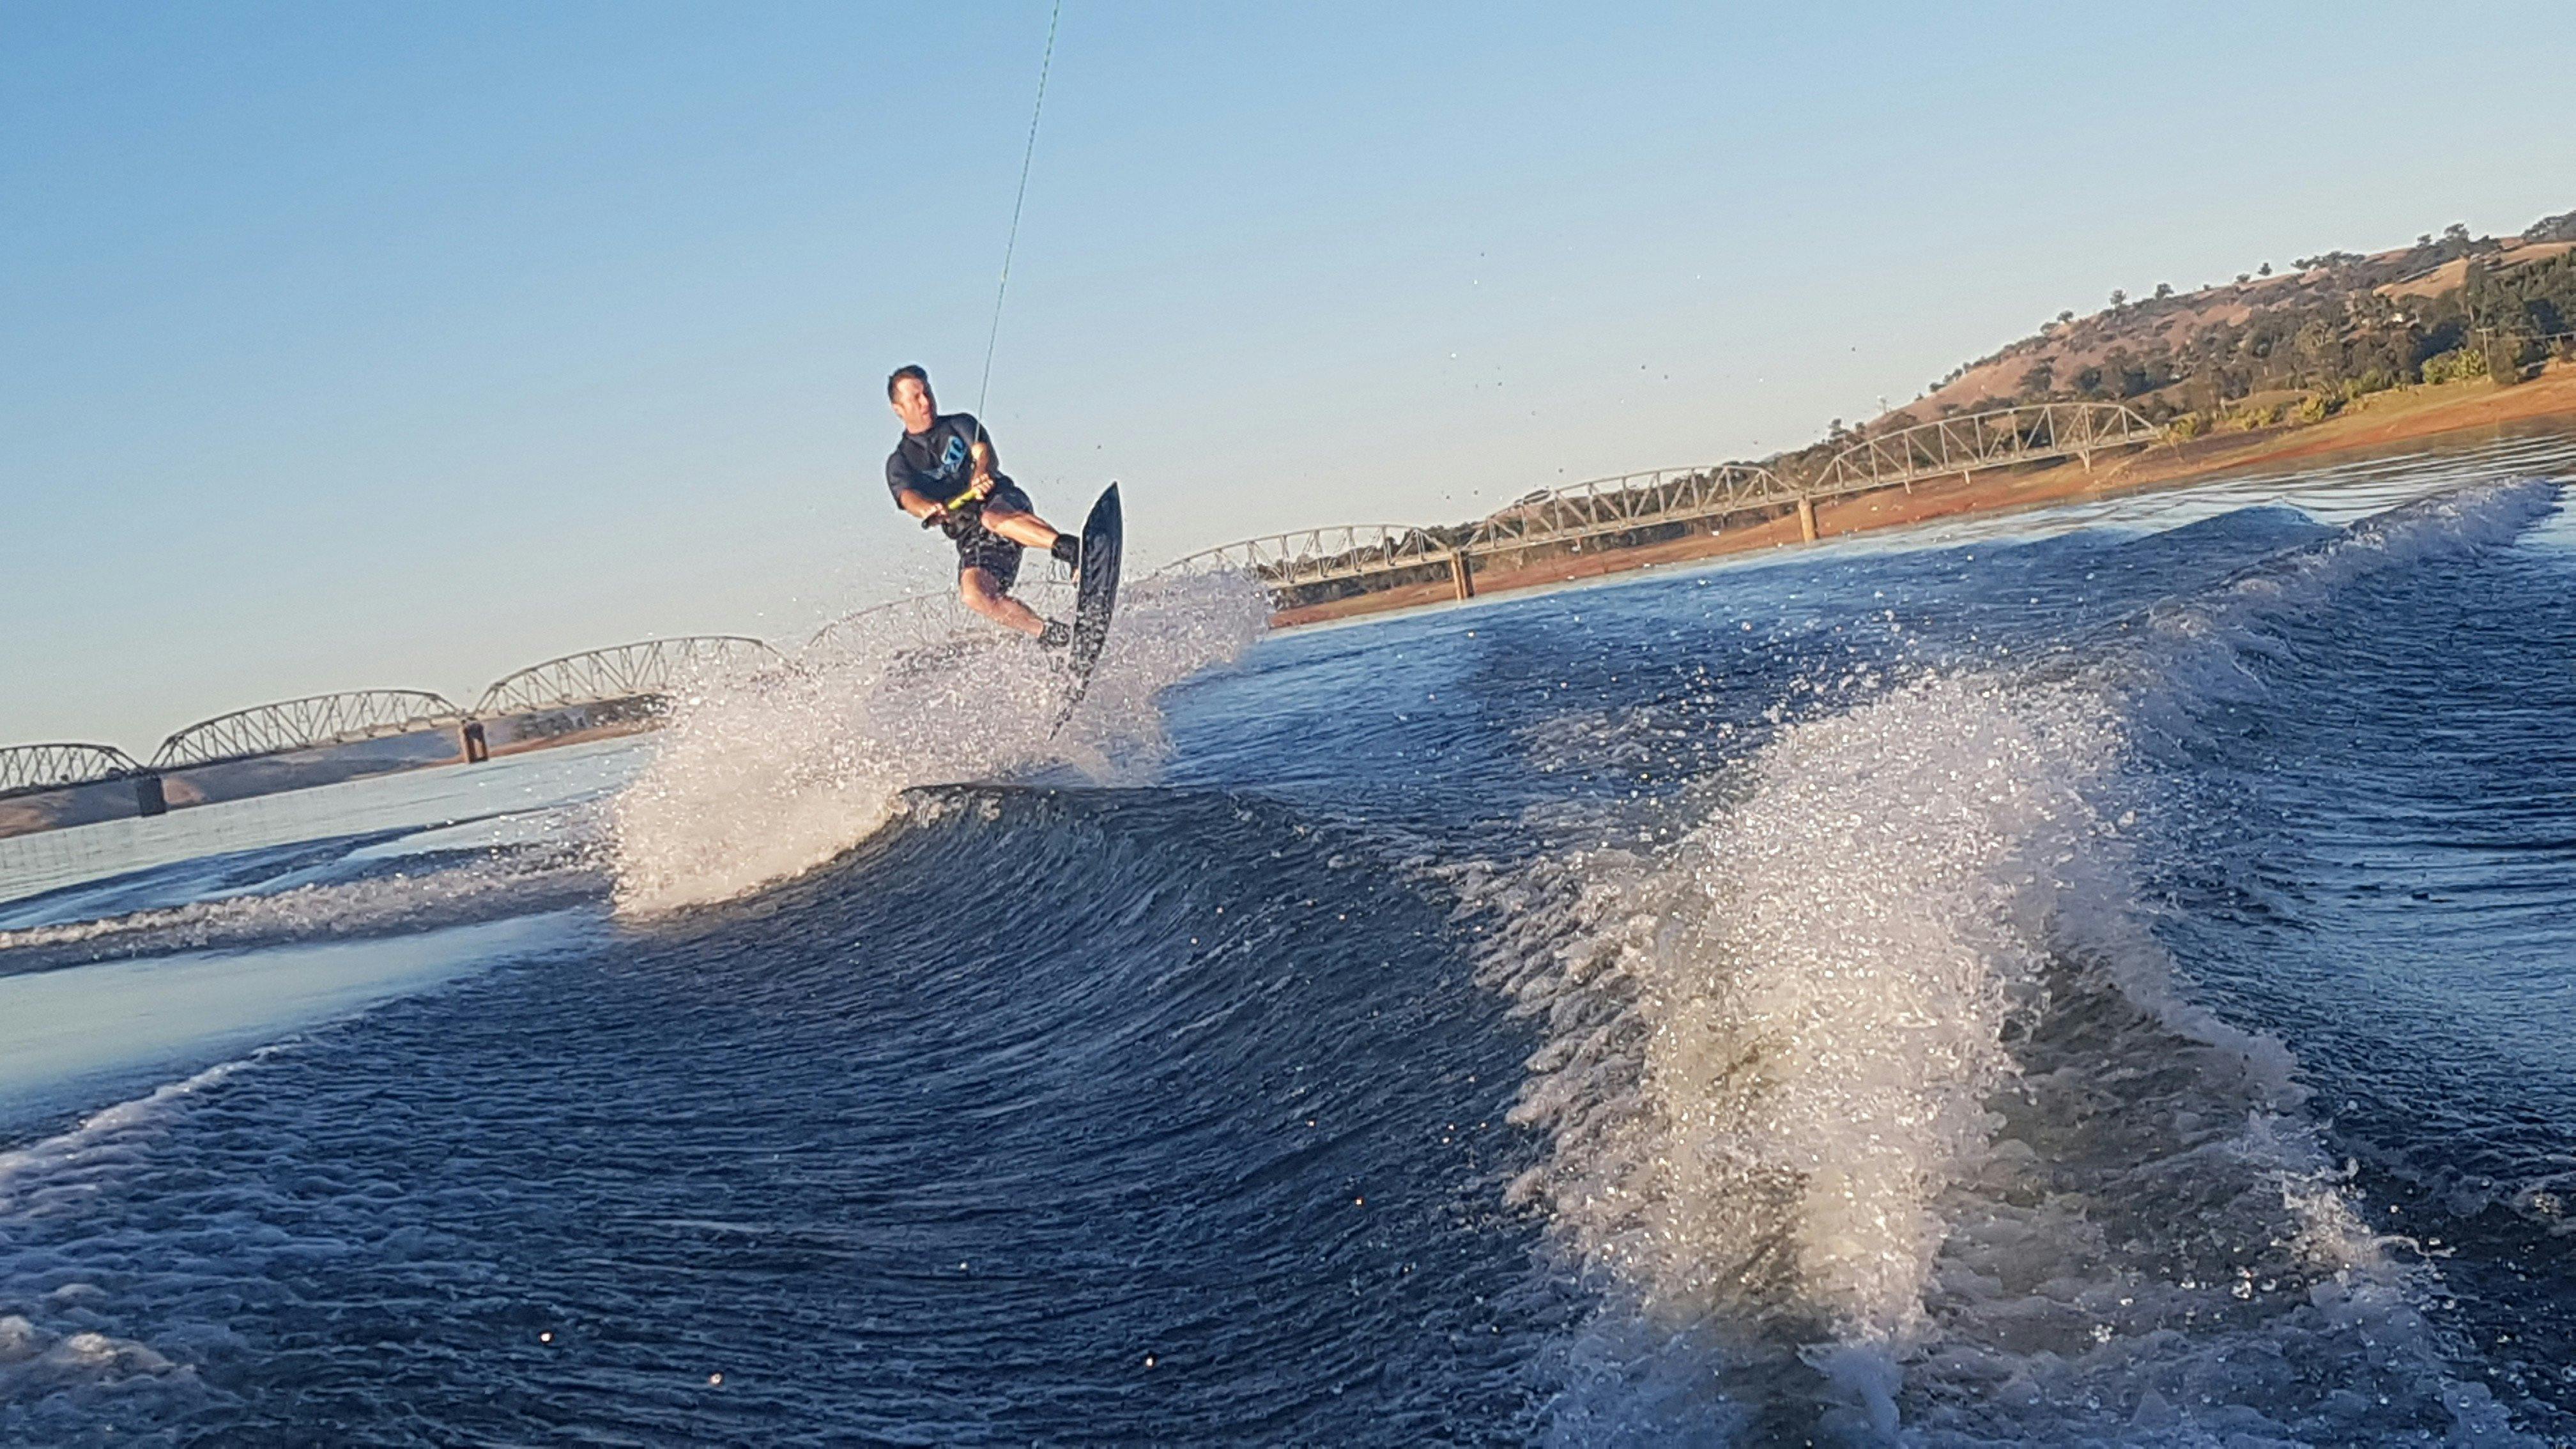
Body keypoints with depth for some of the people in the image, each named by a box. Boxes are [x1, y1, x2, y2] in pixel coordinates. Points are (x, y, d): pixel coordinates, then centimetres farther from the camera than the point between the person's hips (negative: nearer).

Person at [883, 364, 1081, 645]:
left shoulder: (960, 424, 14)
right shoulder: (899, 462, 13)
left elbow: (986, 454, -6)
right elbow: (908, 498, -8)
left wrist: (981, 474, -32)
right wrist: (929, 509, -34)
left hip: (1005, 500, -1)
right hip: (970, 536, 1)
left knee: (994, 518, -39)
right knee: (975, 594, -28)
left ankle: (1075, 551, -57)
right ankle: (1048, 633, -20)